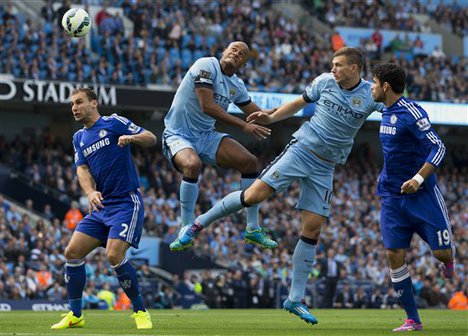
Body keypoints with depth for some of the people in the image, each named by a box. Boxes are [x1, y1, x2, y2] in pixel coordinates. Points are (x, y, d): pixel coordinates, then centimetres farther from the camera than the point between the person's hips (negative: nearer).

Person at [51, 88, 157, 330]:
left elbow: (151, 139, -7)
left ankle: (140, 312, -7)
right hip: (101, 207, 7)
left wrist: (132, 137, -30)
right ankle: (75, 315, 9)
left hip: (126, 202, -7)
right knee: (72, 252, -2)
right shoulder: (79, 138, 17)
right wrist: (90, 192, -16)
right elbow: (82, 170, 4)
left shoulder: (113, 123, -2)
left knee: (114, 255, -22)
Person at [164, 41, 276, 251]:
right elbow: (207, 107, -25)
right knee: (193, 165, -38)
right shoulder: (207, 66, -16)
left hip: (206, 136, 8)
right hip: (178, 135, -8)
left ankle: (253, 229, 7)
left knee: (250, 162, -4)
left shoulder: (237, 86, 8)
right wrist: (244, 126, -26)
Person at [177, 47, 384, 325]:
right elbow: (300, 103, 15)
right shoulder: (325, 82, 1)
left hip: (325, 167, 1)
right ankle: (199, 224, 2)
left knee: (313, 229, -4)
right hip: (301, 149, -1)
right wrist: (271, 117, 9)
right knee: (255, 194, -18)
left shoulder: (371, 94, -3)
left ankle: (295, 300, 4)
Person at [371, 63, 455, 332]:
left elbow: (438, 148, -20)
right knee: (394, 254, -5)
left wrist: (418, 179, -28)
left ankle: (449, 258, 34)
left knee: (442, 252, -7)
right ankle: (413, 320, 1)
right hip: (393, 196, 7)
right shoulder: (387, 113, 10)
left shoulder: (412, 112, -16)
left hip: (422, 194, -7)